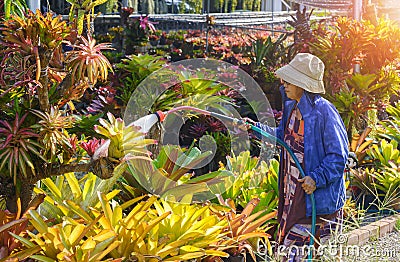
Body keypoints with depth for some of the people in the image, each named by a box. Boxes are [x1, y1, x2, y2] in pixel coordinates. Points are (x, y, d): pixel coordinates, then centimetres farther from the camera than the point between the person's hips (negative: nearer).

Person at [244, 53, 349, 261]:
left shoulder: (324, 112, -18)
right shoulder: (292, 108, 8)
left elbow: (338, 156, -17)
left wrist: (317, 178, -25)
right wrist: (256, 128, 18)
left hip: (317, 197, -9)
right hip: (292, 195, 9)